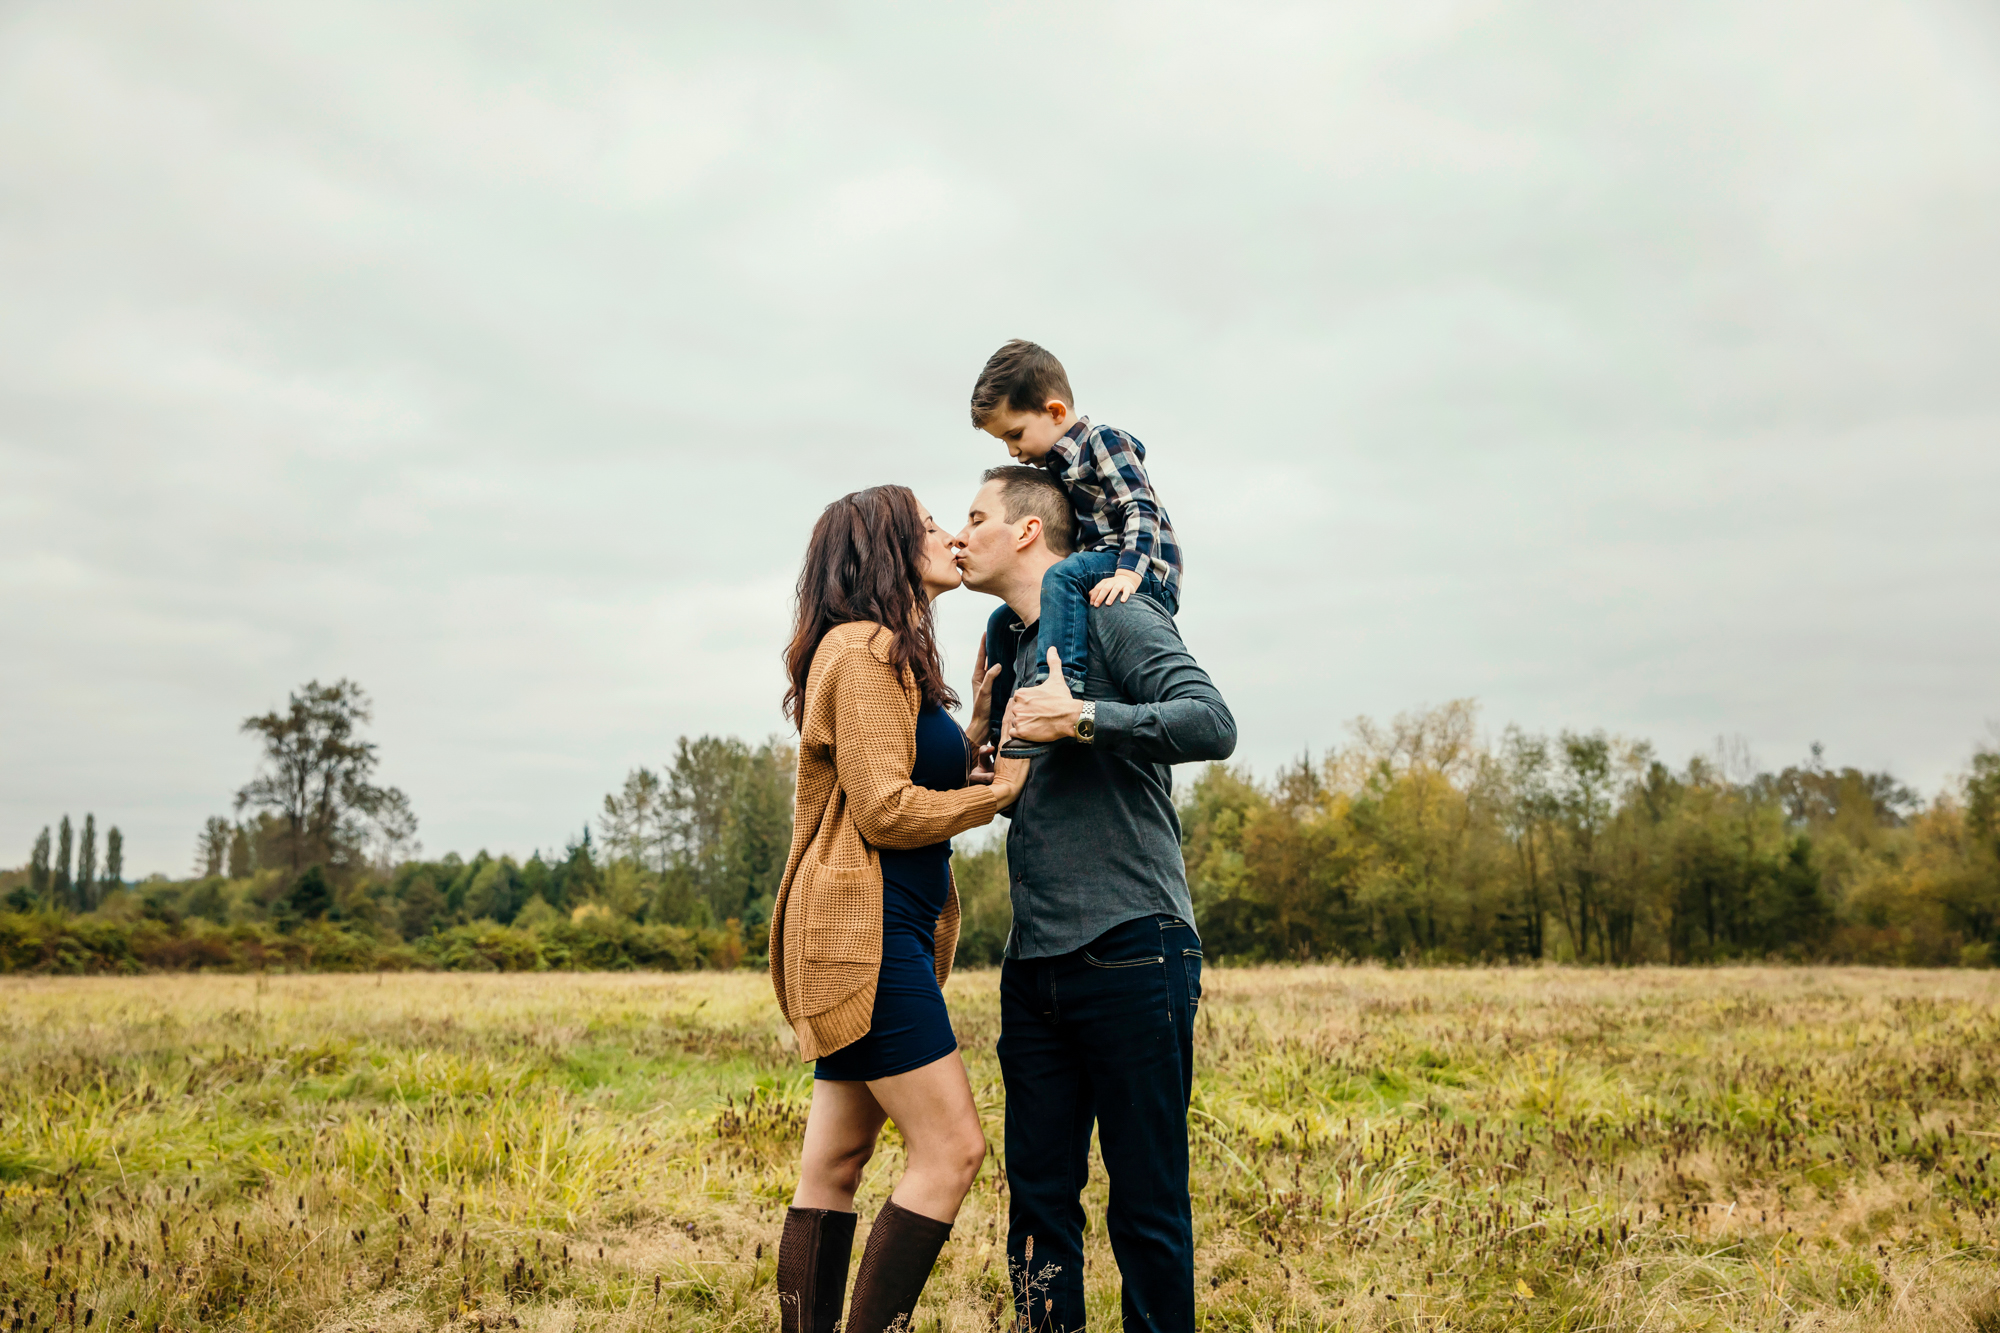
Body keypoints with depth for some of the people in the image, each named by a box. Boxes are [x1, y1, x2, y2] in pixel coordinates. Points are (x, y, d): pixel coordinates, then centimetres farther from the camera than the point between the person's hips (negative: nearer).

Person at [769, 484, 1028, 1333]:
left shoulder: (894, 656, 21)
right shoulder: (867, 650, -11)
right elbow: (884, 809, -17)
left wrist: (976, 728, 12)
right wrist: (1000, 789, -6)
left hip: (885, 931, 10)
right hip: (867, 927, -10)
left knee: (834, 1165, 10)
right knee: (950, 1149, -10)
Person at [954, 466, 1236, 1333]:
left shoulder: (1114, 618, -4)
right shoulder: (1017, 647, 19)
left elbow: (1211, 724, -19)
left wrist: (1081, 719, -22)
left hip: (1129, 950, -8)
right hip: (1035, 963, 8)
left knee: (1147, 1203, 0)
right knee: (1038, 1192, 10)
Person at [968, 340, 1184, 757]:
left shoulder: (1102, 442, -7)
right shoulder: (1054, 468, 19)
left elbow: (1141, 510, -19)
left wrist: (1127, 573, -33)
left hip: (1145, 576, -10)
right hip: (1095, 572, 10)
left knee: (1063, 576, -36)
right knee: (1002, 622, 12)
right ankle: (1000, 732, 15)